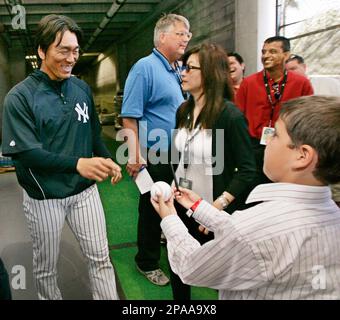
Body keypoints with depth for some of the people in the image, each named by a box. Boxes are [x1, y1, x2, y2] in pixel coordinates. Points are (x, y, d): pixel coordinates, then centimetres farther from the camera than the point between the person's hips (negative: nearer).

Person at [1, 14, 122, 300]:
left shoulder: (82, 89, 2)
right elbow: (24, 151, -22)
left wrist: (108, 161, 4)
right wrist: (76, 163, -35)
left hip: (84, 190, 4)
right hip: (44, 196, -3)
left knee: (100, 257, 11)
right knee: (46, 266, 15)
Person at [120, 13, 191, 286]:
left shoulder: (180, 71, 10)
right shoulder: (145, 67, -14)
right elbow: (129, 116, -19)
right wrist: (135, 155, -26)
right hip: (156, 157, -7)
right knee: (153, 210, 8)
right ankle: (147, 262, 27)